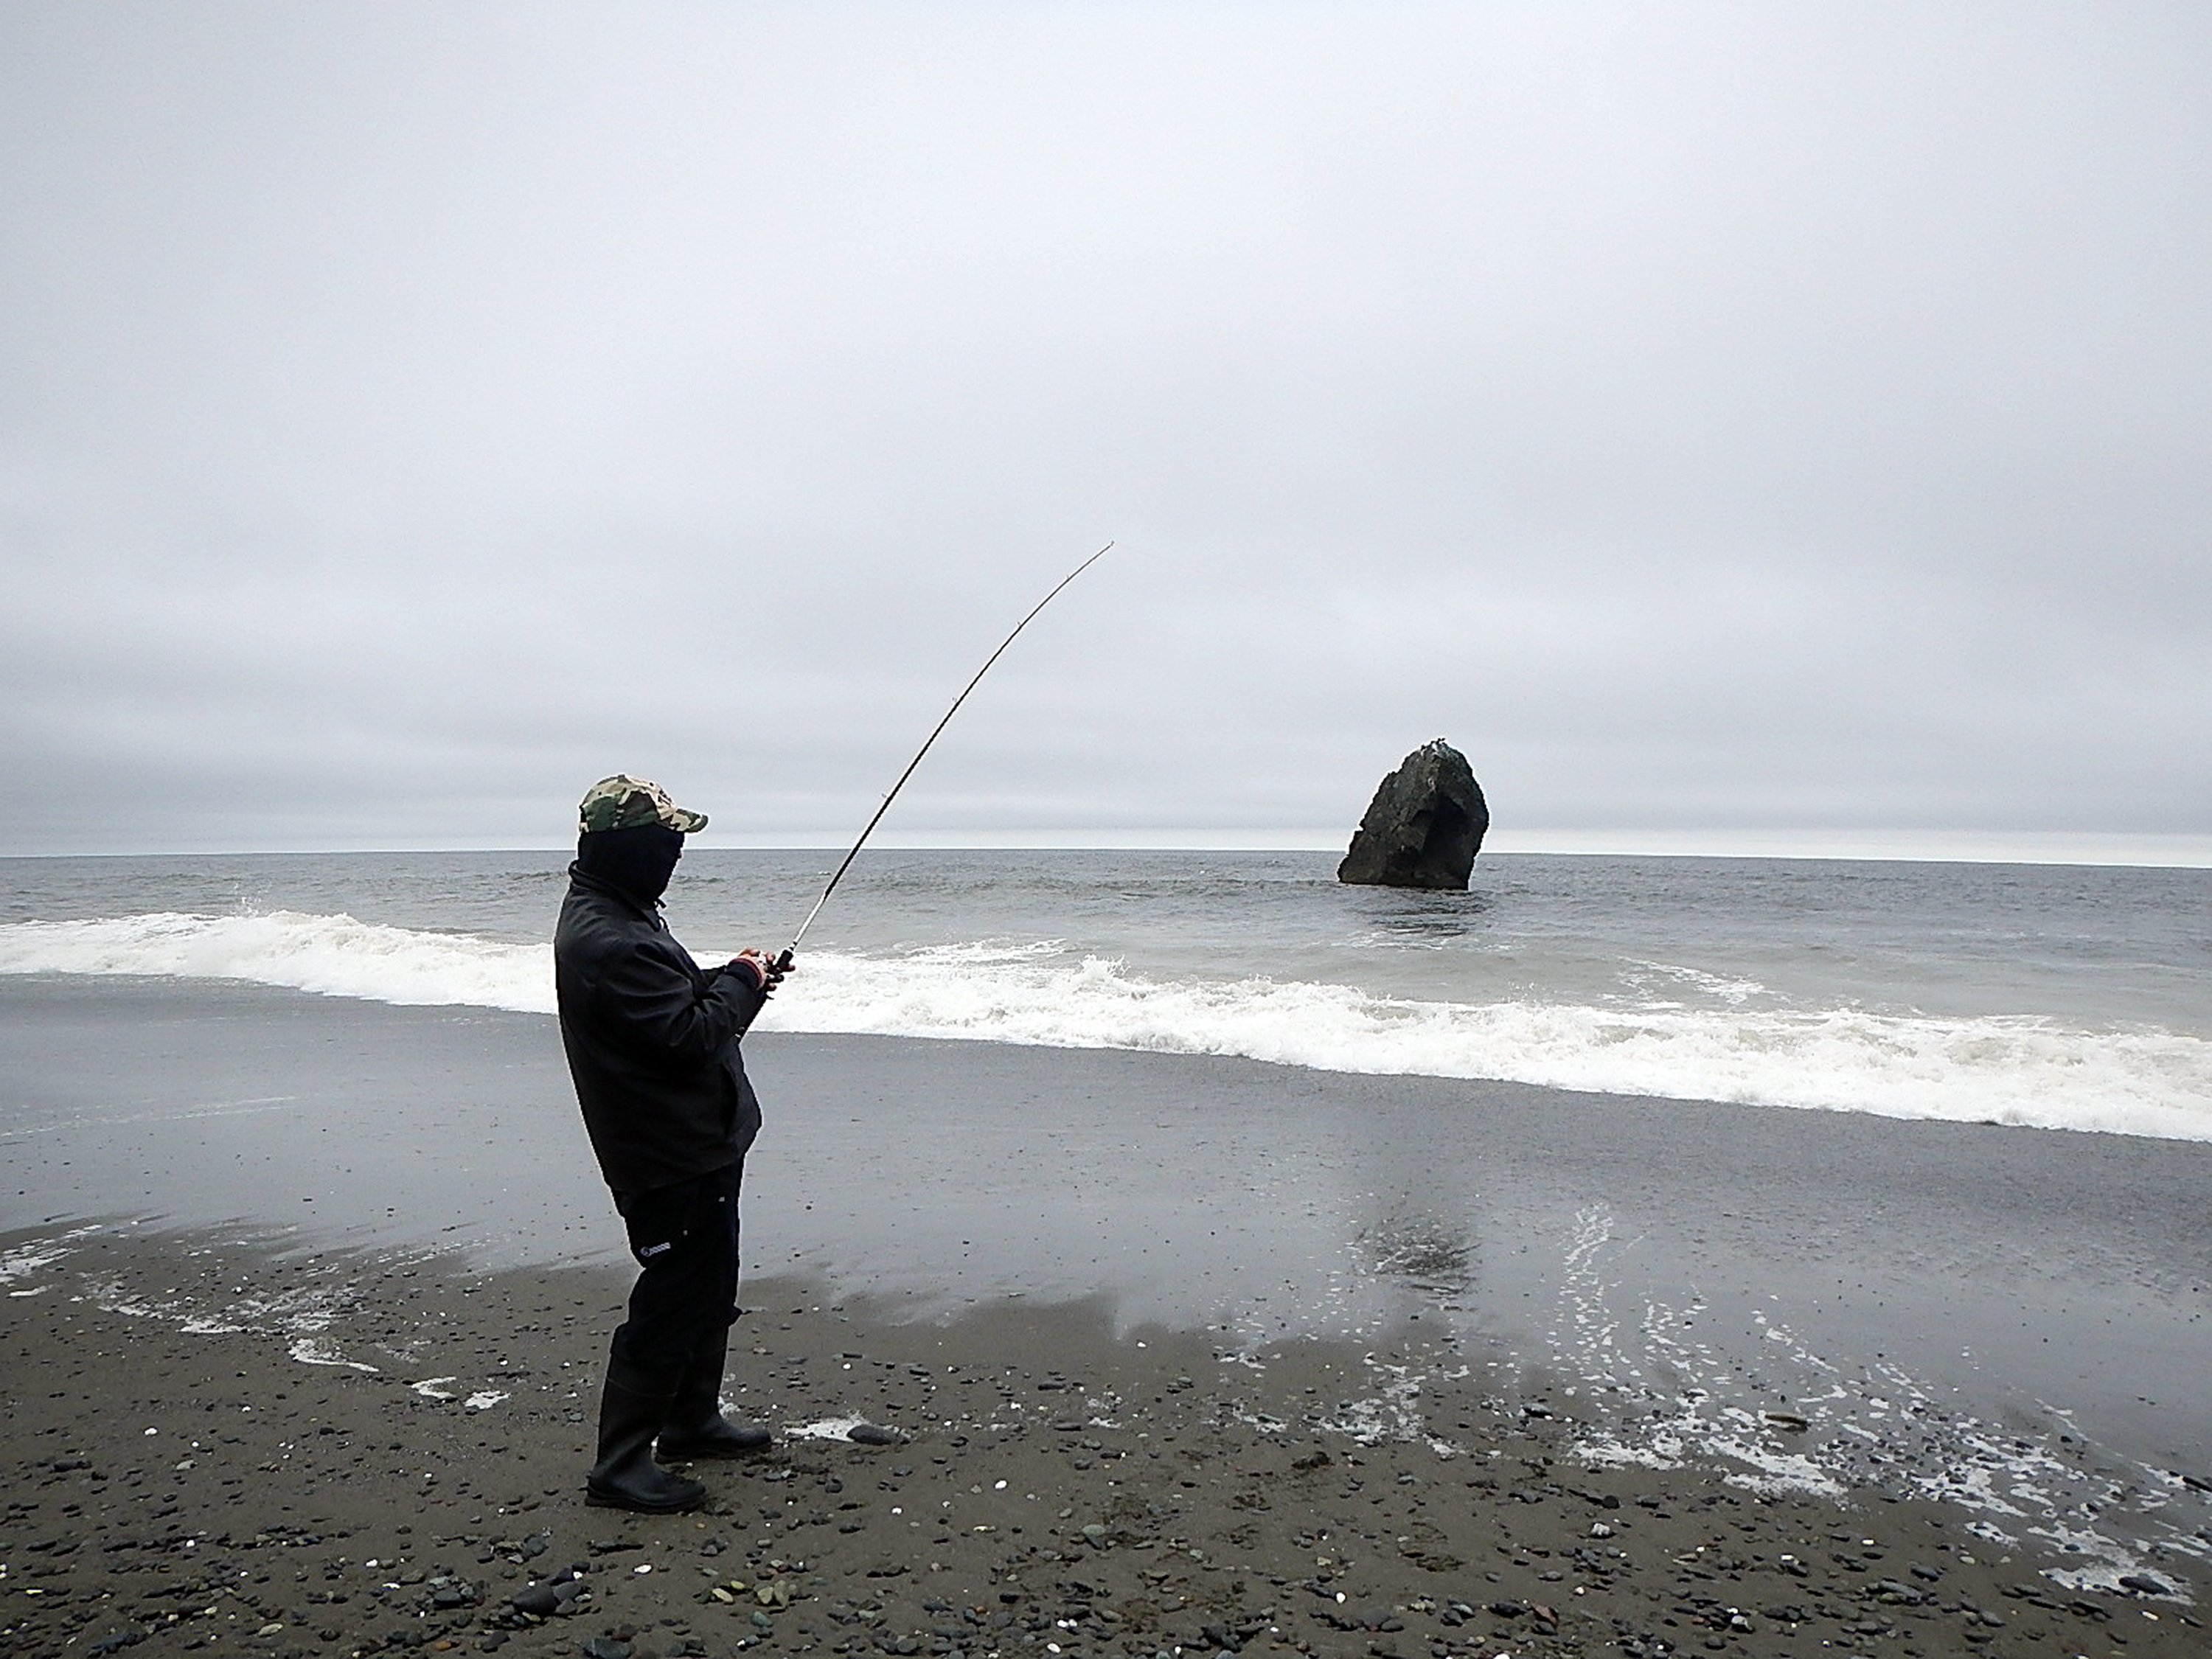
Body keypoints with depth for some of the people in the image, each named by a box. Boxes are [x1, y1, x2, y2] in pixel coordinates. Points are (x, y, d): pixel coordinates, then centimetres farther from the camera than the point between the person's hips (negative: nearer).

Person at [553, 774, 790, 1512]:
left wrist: (732, 979, 5)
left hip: (697, 1145, 11)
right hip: (670, 1155, -11)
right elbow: (688, 1035, -27)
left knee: (709, 1290, 22)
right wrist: (739, 983, -10)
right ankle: (620, 1465, 9)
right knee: (670, 1305, -2)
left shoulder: (614, 917, 9)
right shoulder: (606, 940, -25)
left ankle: (693, 1419, 37)